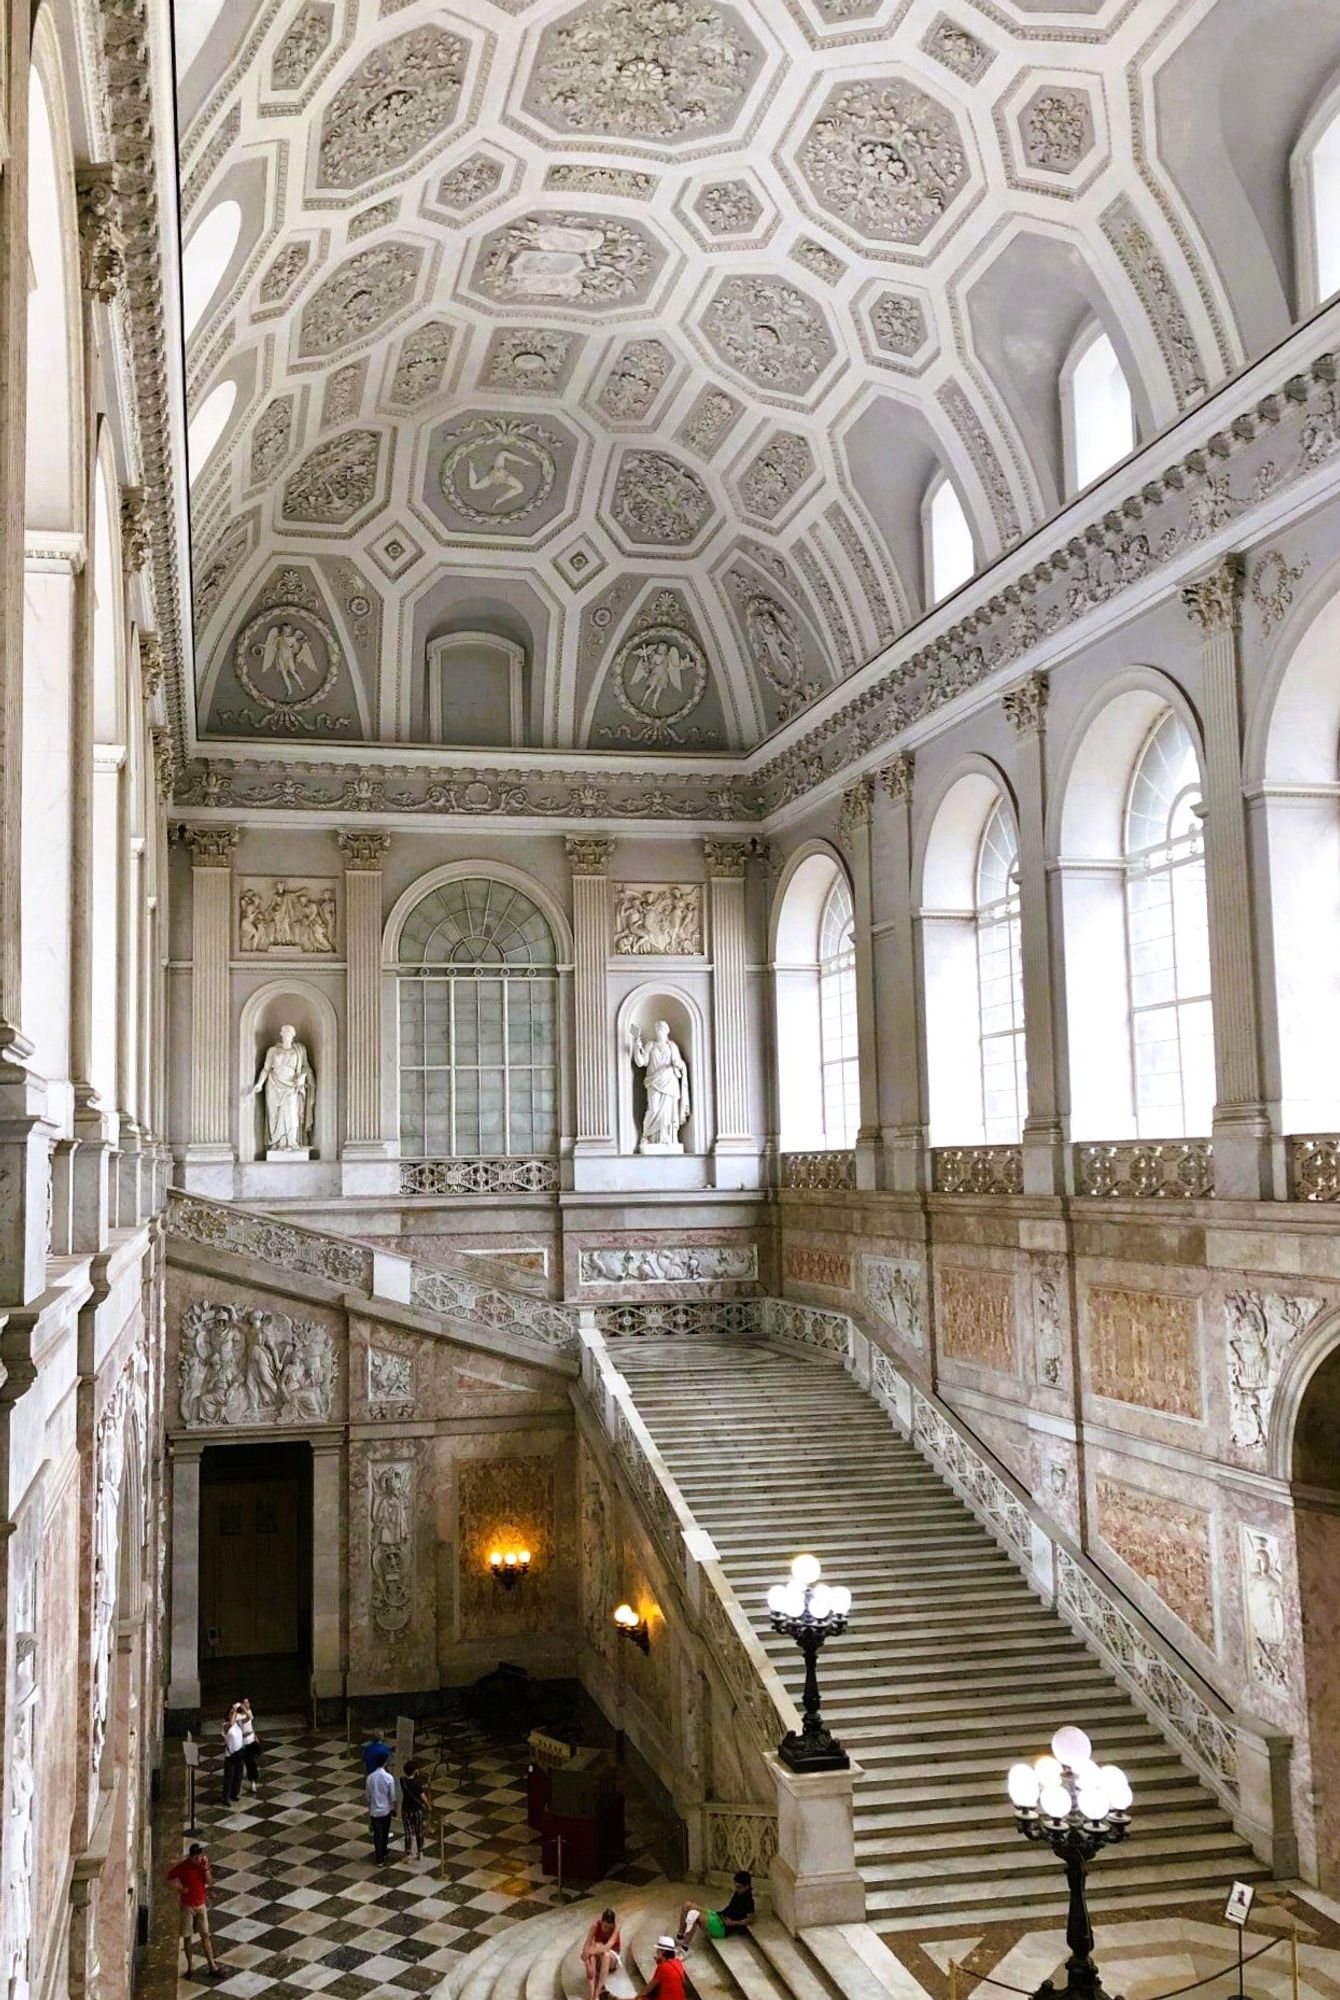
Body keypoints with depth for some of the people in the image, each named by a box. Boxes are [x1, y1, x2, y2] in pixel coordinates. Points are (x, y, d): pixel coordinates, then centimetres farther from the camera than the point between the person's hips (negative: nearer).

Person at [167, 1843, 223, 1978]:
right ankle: (190, 1965, 25)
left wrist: (206, 1868, -21)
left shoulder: (203, 1863, -8)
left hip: (201, 1904, 3)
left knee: (205, 1935, 9)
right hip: (187, 1906, -3)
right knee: (188, 1937, 9)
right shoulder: (183, 1866, -18)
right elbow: (169, 1877, -7)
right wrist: (180, 1888, -15)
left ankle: (212, 1965, 15)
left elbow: (208, 1881, -7)